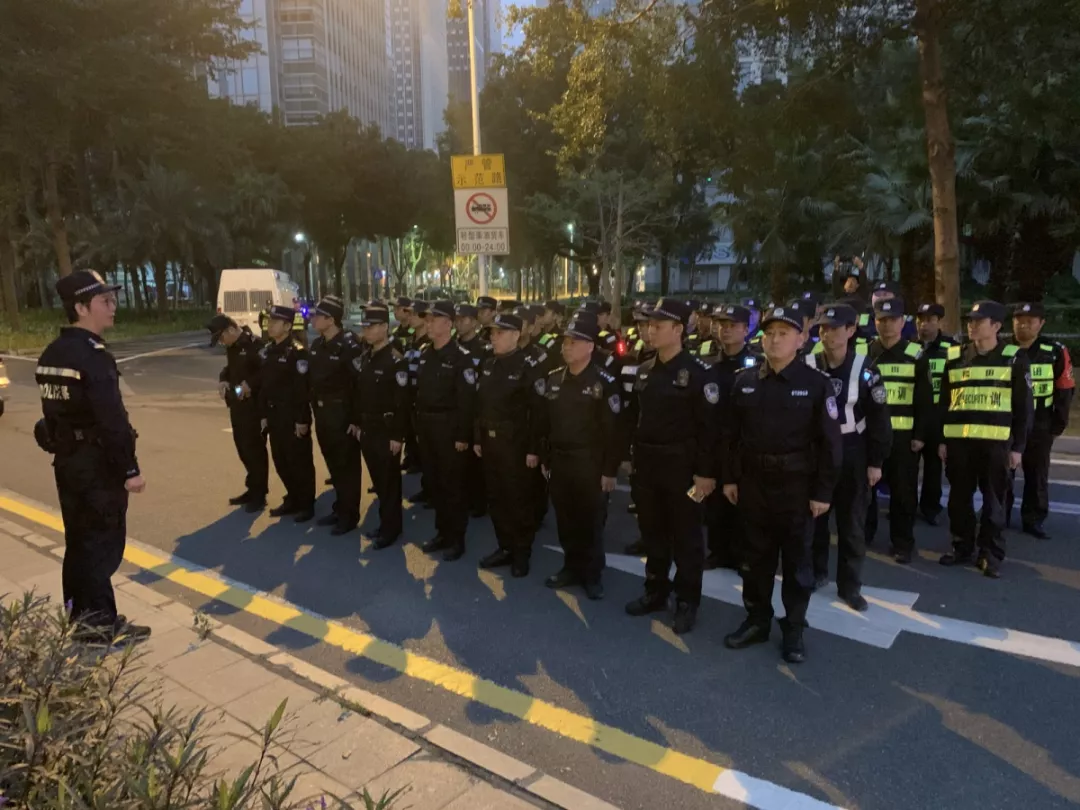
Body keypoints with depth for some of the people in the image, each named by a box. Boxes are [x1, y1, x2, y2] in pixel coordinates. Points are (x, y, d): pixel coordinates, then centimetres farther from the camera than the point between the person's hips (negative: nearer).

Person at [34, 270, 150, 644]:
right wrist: (130, 468, -19)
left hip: (67, 460, 9)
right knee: (104, 543, 1)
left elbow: (55, 410, 14)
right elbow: (112, 418, -23)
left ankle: (80, 617, 28)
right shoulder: (92, 355, -20)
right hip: (97, 463, -9)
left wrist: (65, 448, 20)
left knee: (79, 542, 17)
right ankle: (101, 622, 10)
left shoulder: (51, 355, 9)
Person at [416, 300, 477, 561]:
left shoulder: (461, 357, -12)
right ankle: (442, 532, 28)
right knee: (433, 482, 14)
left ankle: (457, 538, 15)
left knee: (453, 484, 2)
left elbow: (467, 400, -15)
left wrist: (463, 436, -17)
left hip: (450, 429, -7)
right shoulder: (425, 355, 10)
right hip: (426, 427, 7)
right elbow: (419, 393, 13)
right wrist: (418, 428, 12)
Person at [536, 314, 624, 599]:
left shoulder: (604, 382, -11)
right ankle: (571, 567, 30)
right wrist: (544, 458, 9)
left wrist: (609, 470, -12)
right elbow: (542, 421, 9)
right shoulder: (552, 379, 4)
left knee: (591, 521, 6)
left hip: (590, 463, -5)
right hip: (559, 461, 5)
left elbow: (613, 430, -12)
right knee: (565, 519, 13)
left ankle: (592, 574, 21)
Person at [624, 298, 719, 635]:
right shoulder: (644, 370, 8)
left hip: (681, 466, -6)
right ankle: (656, 592, 32)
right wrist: (634, 456, 11)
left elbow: (709, 426, -14)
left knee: (685, 537, 7)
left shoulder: (698, 373, -12)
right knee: (653, 532, 16)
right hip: (647, 465, 6)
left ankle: (687, 602, 21)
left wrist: (706, 472, -16)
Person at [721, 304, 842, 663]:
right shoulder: (744, 381, 2)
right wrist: (729, 478, 4)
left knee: (796, 560, 9)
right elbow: (730, 434, 7)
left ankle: (794, 629, 24)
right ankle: (757, 620, 29)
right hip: (752, 482, 3)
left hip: (797, 485, -3)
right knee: (755, 556, 13)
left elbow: (829, 441, -7)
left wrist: (823, 492, -9)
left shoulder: (816, 383, -8)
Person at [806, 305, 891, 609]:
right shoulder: (806, 366, -3)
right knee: (813, 516, 11)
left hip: (851, 454, -1)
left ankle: (849, 584, 19)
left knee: (852, 522, 7)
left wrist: (876, 461, -5)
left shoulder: (864, 369, -6)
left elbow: (878, 418, -3)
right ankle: (815, 573, 29)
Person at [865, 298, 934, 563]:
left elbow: (925, 400, 1)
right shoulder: (864, 353, 6)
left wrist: (921, 434, -5)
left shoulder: (916, 356, 2)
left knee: (903, 491, 5)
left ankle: (902, 543, 16)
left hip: (903, 435, -1)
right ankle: (862, 535, 25)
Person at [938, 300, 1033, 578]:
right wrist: (941, 439, 6)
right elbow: (943, 402, 10)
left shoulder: (1014, 358, 0)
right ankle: (962, 547, 23)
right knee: (959, 497, 9)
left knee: (994, 500, 6)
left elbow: (1024, 406, 1)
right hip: (958, 440, 3)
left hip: (996, 442, -2)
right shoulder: (955, 357, 7)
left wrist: (1018, 446, -3)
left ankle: (990, 553, 17)